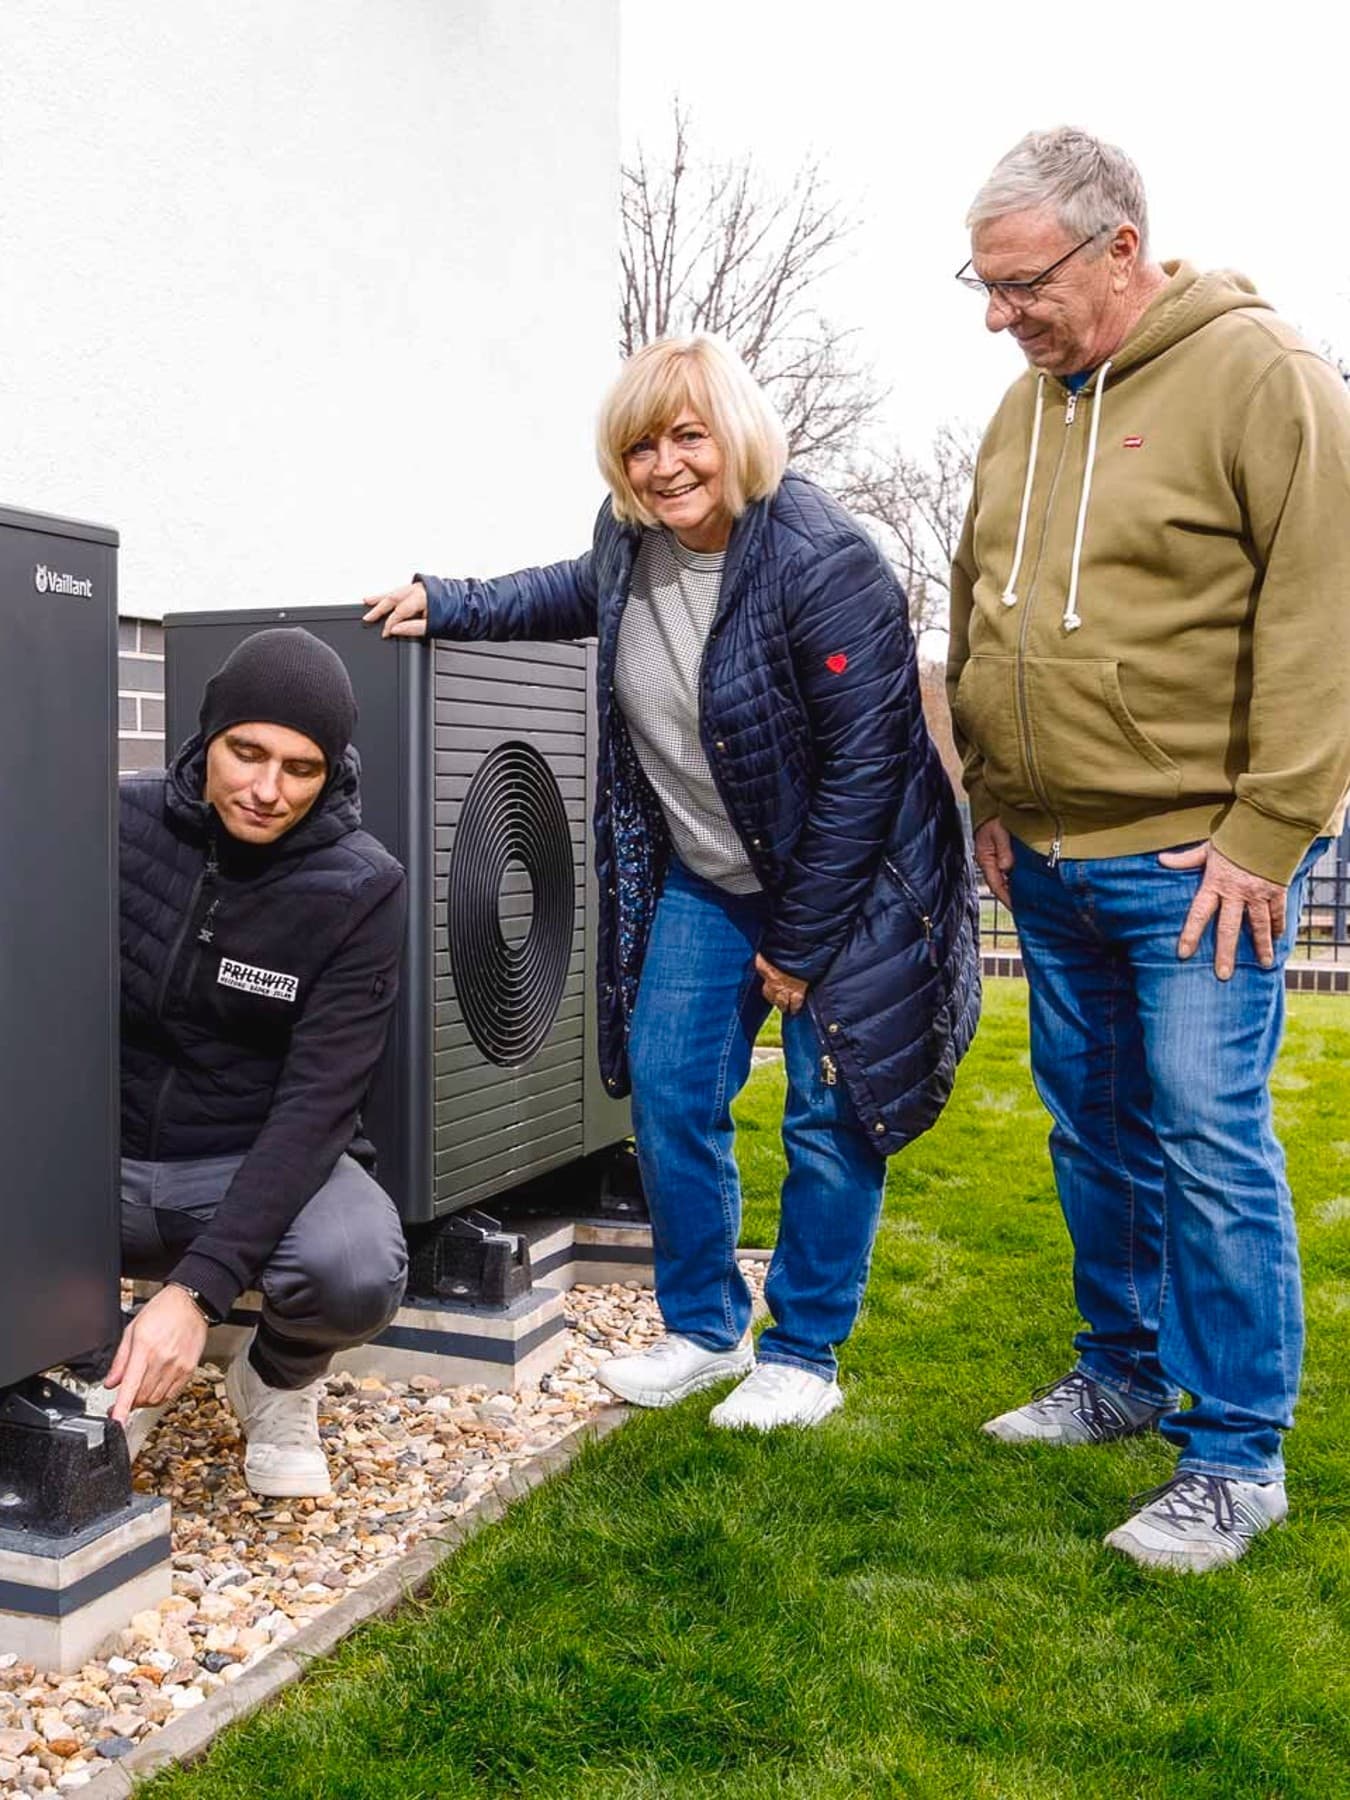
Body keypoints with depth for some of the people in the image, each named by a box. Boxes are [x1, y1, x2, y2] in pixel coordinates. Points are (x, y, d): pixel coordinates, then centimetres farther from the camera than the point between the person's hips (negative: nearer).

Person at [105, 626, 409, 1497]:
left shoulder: (361, 889, -15)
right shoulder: (121, 823, -9)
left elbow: (318, 1101, -20)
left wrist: (197, 1286, -30)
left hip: (264, 1159, -2)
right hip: (111, 1151, 2)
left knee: (358, 1273, -34)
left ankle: (279, 1382, 5)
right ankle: (106, 1357, 8)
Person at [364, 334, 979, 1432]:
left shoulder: (824, 565, -24)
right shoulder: (630, 540, -3)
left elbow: (863, 766, -22)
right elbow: (581, 594, 24)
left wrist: (800, 941, -17)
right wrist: (452, 606, 10)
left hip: (838, 888, -6)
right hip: (702, 881, 6)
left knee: (831, 1118, 2)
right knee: (667, 1090, 5)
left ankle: (804, 1355, 20)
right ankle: (705, 1329, 23)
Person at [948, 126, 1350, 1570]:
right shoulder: (1027, 402, 11)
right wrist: (992, 794, 14)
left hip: (1192, 858, -7)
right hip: (1050, 857, 7)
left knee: (1208, 1142, -4)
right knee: (1093, 1129, 16)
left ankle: (1233, 1455, 10)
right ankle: (1124, 1371, 33)